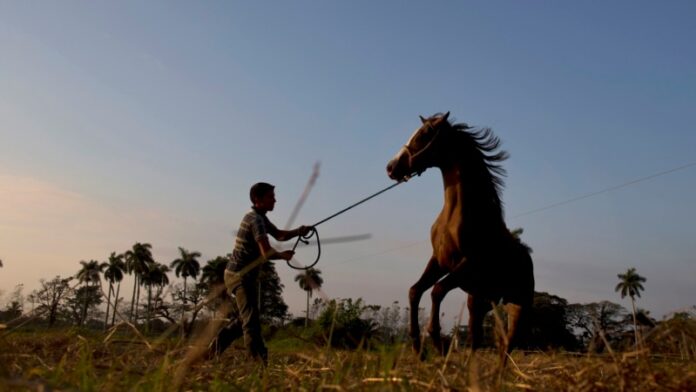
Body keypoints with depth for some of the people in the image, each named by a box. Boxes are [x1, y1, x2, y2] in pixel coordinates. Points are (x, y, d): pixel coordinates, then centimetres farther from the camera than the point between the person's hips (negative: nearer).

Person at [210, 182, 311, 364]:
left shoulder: (260, 217, 12)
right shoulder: (255, 219, -19)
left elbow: (279, 234, 20)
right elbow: (267, 253, -27)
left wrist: (298, 232, 2)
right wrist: (283, 255, -7)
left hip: (240, 275, 10)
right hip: (240, 276, -10)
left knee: (242, 319, 20)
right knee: (251, 321, -12)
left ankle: (215, 351, 26)